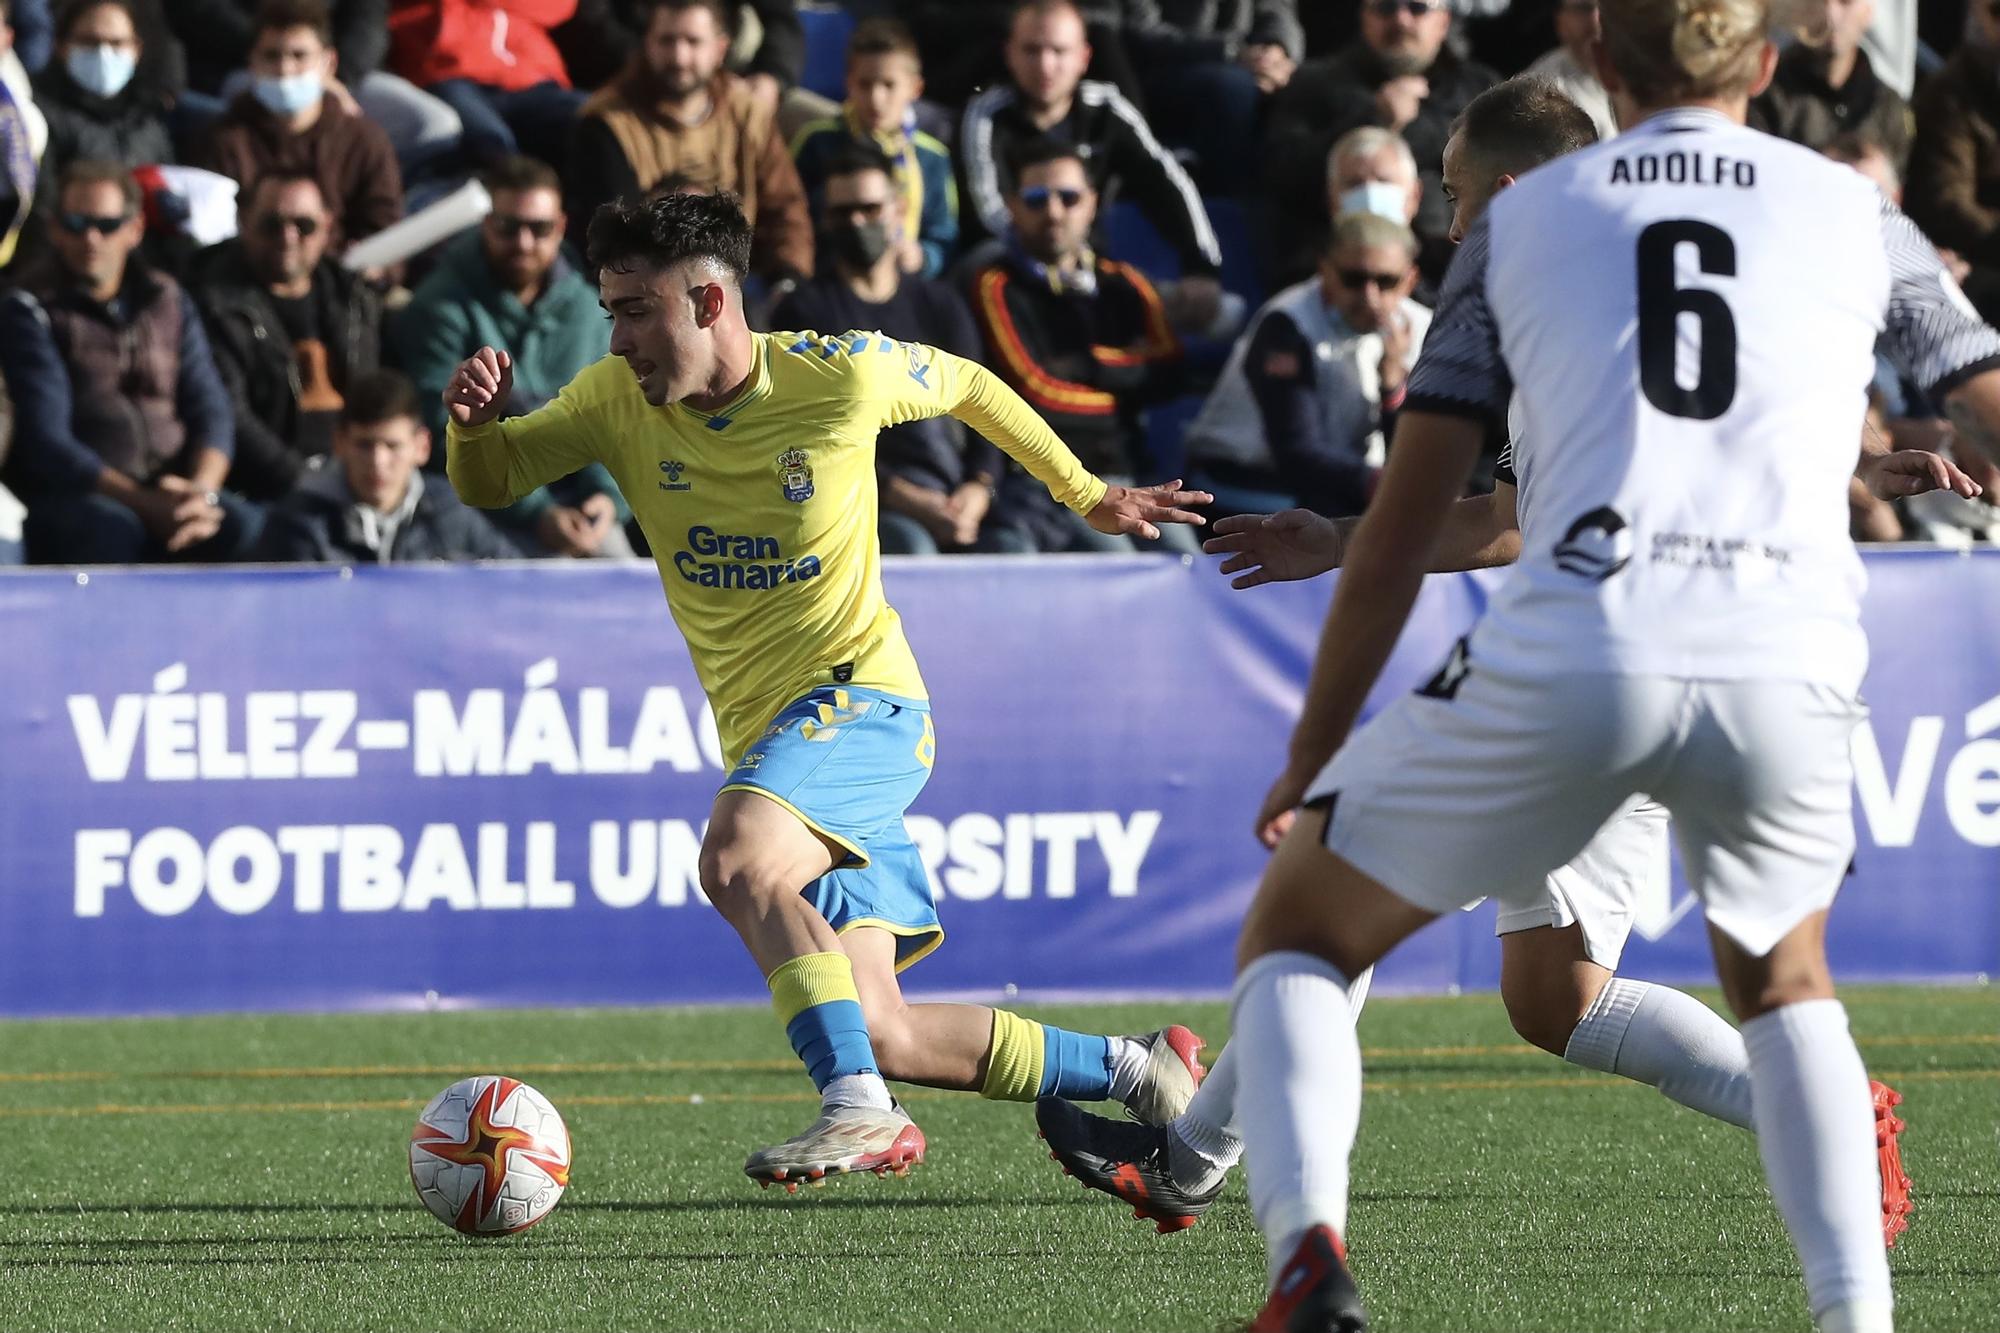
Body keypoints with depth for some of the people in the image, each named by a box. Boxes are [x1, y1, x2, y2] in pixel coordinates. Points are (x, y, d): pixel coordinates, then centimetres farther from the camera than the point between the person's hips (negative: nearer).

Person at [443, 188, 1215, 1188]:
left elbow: (966, 385, 9)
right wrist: (475, 422, -21)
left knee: (737, 856, -36)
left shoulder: (840, 374, -9)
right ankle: (1134, 1072, 17)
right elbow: (489, 482, 3)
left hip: (861, 701, -6)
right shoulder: (619, 399, 1)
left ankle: (860, 1109, -35)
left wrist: (1088, 495, 20)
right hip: (763, 740, 6)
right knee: (880, 1036, -1)